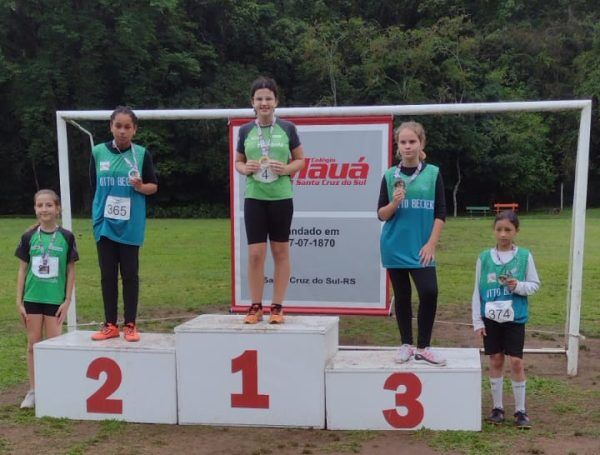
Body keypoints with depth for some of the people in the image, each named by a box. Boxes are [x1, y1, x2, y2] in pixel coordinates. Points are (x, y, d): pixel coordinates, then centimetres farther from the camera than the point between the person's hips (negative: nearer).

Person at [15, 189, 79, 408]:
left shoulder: (66, 237, -3)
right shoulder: (29, 237, 2)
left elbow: (70, 270, 0)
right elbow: (22, 269, 5)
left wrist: (67, 301, -4)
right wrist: (19, 301, 2)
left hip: (55, 299, -2)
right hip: (32, 298, 2)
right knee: (33, 344, 8)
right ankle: (33, 391, 18)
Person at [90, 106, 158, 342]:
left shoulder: (142, 154, -1)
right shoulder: (98, 152, 3)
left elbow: (154, 186, 3)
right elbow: (94, 186, 13)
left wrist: (141, 187, -17)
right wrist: (100, 209, 13)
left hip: (131, 225, -2)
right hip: (104, 223, 2)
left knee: (130, 274, 3)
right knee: (107, 275, 7)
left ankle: (130, 325, 12)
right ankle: (110, 324, 16)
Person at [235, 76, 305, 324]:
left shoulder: (287, 128, 0)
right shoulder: (245, 130, 5)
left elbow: (300, 160, 7)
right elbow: (238, 162, 13)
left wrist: (287, 169, -13)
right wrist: (245, 168, -9)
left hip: (281, 197, -1)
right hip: (254, 197, 1)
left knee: (280, 251, 6)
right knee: (255, 253, -1)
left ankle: (277, 306, 16)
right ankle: (255, 306, 12)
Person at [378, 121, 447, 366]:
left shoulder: (433, 173, 0)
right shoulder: (390, 175, 2)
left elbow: (440, 213, 1)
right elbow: (381, 215, 4)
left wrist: (431, 244, -7)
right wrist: (394, 203, -16)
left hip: (421, 247, -1)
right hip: (395, 246, 1)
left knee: (429, 292, -12)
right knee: (402, 296, 9)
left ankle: (422, 348, 5)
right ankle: (406, 345, 23)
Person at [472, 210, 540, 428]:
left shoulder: (524, 256, -3)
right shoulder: (484, 257, 0)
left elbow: (535, 284, 4)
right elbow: (477, 291, 3)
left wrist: (518, 286, -17)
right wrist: (477, 321, 0)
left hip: (515, 318, -1)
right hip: (491, 318, 1)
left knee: (516, 362, -1)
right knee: (495, 361, 9)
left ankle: (520, 410, 13)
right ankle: (497, 407, 21)